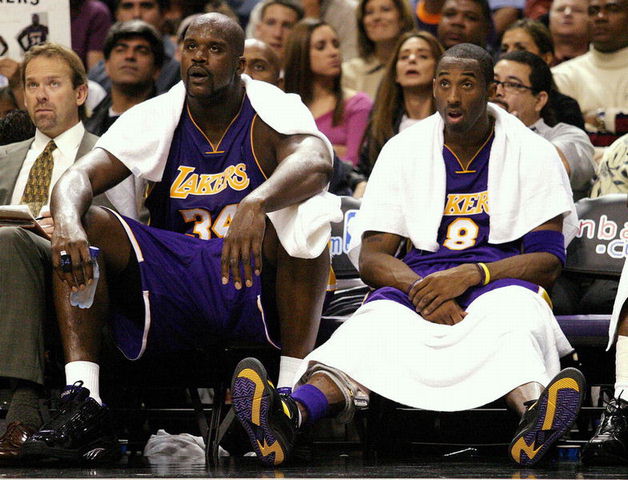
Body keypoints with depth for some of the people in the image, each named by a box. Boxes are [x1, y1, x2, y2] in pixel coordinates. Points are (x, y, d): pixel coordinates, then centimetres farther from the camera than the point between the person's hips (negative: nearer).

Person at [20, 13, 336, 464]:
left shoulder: (274, 112, -5)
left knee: (307, 208, -31)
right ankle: (82, 406, -31)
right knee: (84, 226, -18)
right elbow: (80, 176, -10)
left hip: (259, 290, -3)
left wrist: (256, 204, -50)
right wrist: (68, 220, -35)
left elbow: (316, 161, -29)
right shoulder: (154, 119, 4)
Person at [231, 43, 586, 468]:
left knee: (517, 306, -38)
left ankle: (536, 413, -72)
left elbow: (549, 261, -2)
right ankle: (291, 413, -64)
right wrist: (425, 292, -18)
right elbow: (372, 257, 4)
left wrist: (471, 274, -19)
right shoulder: (405, 150, 9)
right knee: (381, 315, -35)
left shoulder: (533, 153, 4)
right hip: (420, 278, 1)